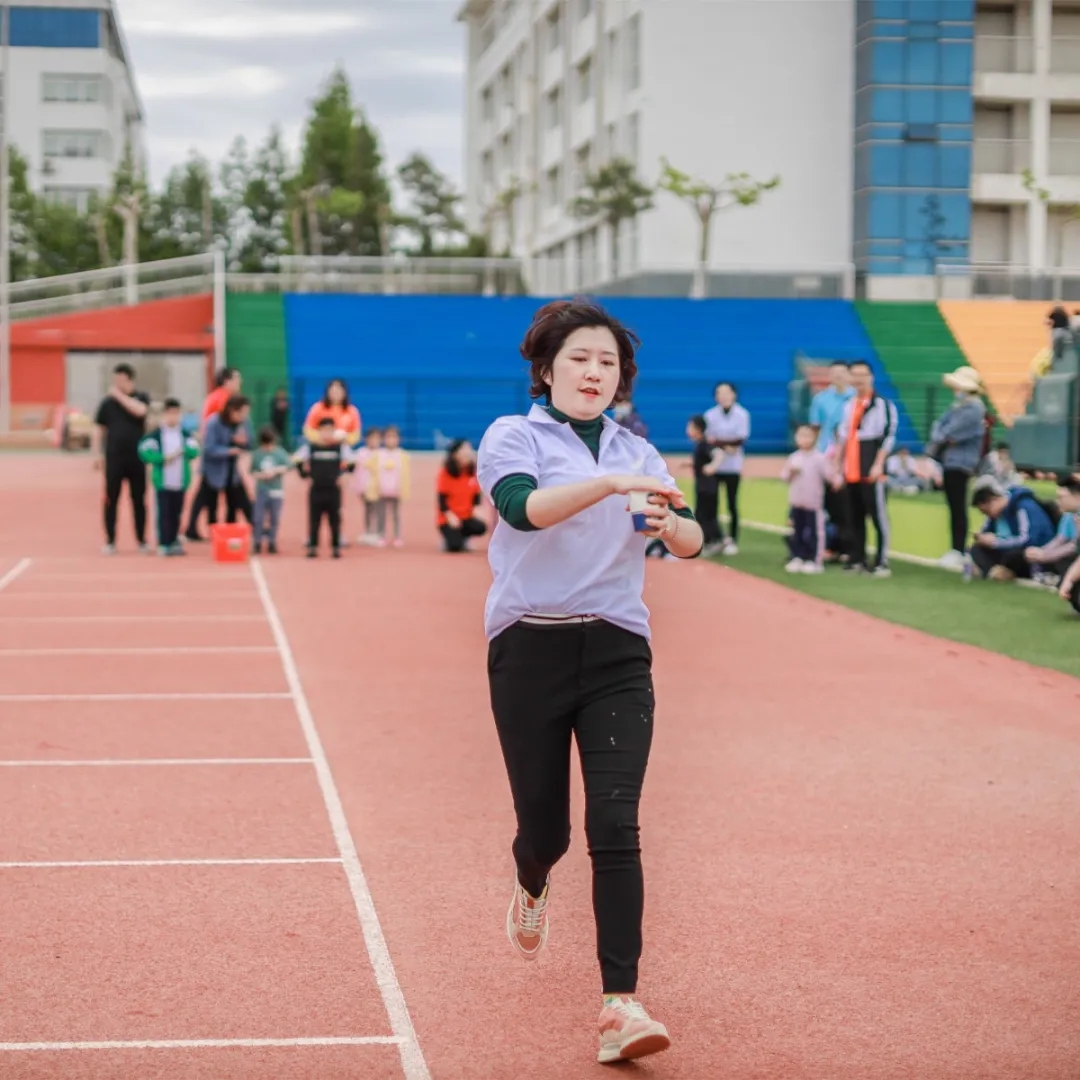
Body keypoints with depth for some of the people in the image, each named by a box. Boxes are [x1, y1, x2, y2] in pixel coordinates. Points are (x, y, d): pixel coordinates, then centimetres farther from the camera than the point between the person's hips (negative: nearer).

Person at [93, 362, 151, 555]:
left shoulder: (141, 397, 2)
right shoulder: (107, 401, 3)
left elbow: (139, 410, -21)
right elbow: (99, 429, 5)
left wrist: (119, 395, -15)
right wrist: (97, 453, -2)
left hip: (137, 458, 0)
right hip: (114, 458, 0)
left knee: (139, 500, 5)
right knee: (111, 500, 0)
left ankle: (142, 541, 13)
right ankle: (110, 542, 6)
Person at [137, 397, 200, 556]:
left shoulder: (185, 434, 7)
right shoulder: (155, 435, -2)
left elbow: (194, 451, -2)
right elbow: (145, 452, -9)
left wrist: (183, 450, -20)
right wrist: (163, 458, -18)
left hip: (180, 482, 3)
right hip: (162, 481, -3)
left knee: (176, 512, 10)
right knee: (164, 513, -4)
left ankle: (174, 541, 19)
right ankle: (163, 544, -1)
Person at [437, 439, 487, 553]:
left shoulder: (472, 472, 2)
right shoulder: (445, 473, -11)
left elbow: (476, 493, 10)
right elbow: (441, 497, -12)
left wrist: (476, 509, -7)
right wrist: (450, 515, -20)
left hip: (466, 516, 5)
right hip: (447, 518, -5)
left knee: (481, 527, -25)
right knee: (455, 546, -25)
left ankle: (461, 536, 6)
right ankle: (449, 539, 12)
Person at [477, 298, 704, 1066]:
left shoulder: (637, 452, 14)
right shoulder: (513, 436, 1)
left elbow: (692, 542, 5)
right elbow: (523, 506, -21)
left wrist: (670, 526, -18)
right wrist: (610, 484, -35)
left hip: (617, 655, 2)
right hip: (531, 652, -2)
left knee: (615, 827, -10)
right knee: (545, 824, 5)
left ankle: (621, 1005, -13)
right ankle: (532, 888, 43)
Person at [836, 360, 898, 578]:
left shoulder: (882, 404, -4)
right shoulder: (849, 405, 18)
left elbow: (888, 436, -11)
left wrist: (878, 465, -17)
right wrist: (840, 467, 16)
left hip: (871, 472, -7)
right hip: (850, 472, 7)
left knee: (878, 515, -8)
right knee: (854, 517, 9)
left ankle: (882, 562, -7)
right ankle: (858, 560, 16)